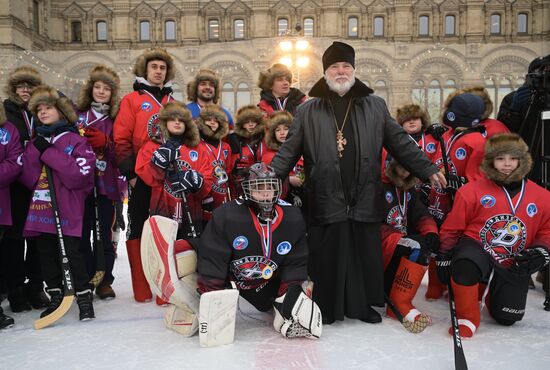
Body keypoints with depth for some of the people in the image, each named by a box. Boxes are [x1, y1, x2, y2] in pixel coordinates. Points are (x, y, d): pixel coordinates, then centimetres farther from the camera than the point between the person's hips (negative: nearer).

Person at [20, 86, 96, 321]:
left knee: (72, 251, -6)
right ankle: (55, 297, 23)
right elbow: (26, 179, 5)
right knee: (47, 253, 10)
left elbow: (79, 175, -16)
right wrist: (36, 153, -9)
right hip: (41, 208, 6)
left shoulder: (76, 141, -2)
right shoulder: (34, 143, 14)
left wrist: (49, 153, -15)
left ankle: (84, 296, 6)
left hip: (68, 209, -5)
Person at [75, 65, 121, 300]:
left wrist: (104, 143, -15)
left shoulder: (117, 117, 6)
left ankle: (105, 281, 12)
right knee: (83, 232, 5)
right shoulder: (77, 113, 9)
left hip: (106, 181, -1)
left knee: (105, 233, 2)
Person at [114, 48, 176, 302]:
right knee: (139, 230, 3)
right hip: (141, 177, -4)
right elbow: (121, 139, -4)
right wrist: (130, 172, -11)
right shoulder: (132, 100, 3)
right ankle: (142, 289, 11)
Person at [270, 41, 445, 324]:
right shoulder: (308, 111, 7)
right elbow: (289, 150, 5)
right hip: (326, 201, -1)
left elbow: (400, 143, 12)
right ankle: (326, 307, 22)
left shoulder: (375, 106, 11)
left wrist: (428, 169, 7)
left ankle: (363, 304, 29)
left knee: (365, 256, 10)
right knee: (326, 258, 4)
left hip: (364, 201, 2)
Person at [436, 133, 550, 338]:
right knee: (466, 265, -39)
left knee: (507, 317, 0)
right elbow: (452, 227, 0)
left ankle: (493, 293, 38)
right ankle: (468, 318, -13)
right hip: (475, 250, -3)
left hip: (513, 267, 3)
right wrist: (444, 257, -1)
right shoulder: (472, 191, -6)